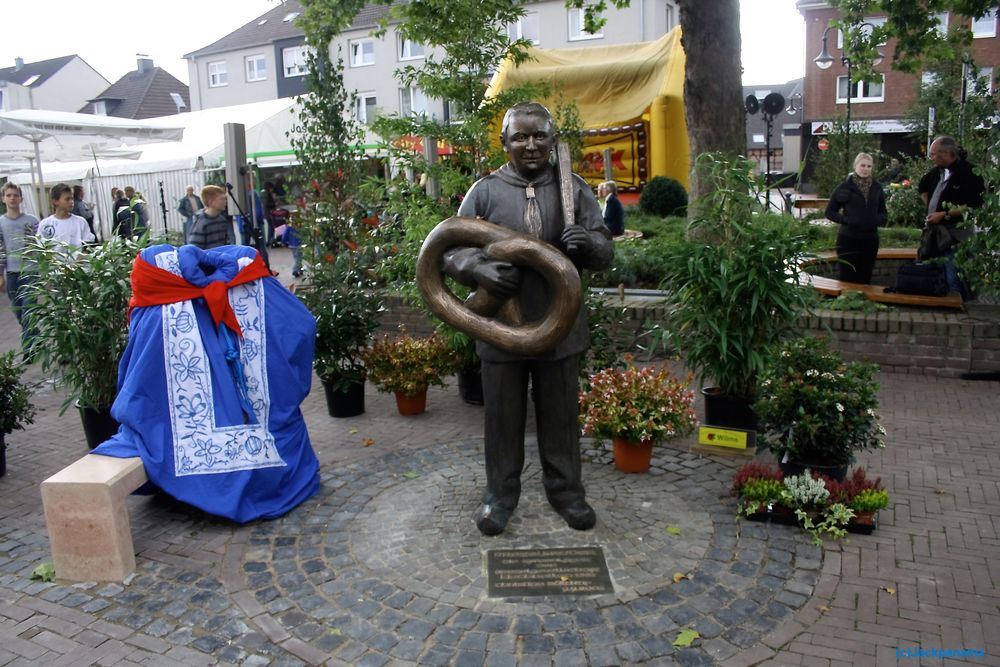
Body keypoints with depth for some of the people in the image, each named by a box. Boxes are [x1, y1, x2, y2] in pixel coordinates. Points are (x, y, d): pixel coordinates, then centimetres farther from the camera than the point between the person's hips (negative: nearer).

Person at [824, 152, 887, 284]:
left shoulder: (877, 187, 8)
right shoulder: (845, 187, -4)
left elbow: (883, 211, 19)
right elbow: (829, 211, 0)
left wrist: (880, 219, -2)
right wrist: (845, 219, -14)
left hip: (870, 239, 4)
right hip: (848, 239, -4)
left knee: (865, 279, 10)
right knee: (847, 279, -2)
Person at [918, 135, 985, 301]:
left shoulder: (969, 172, -12)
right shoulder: (937, 171, 13)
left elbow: (974, 205, -20)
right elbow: (922, 188, 33)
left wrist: (944, 214, -19)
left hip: (955, 234, -8)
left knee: (954, 281, -11)